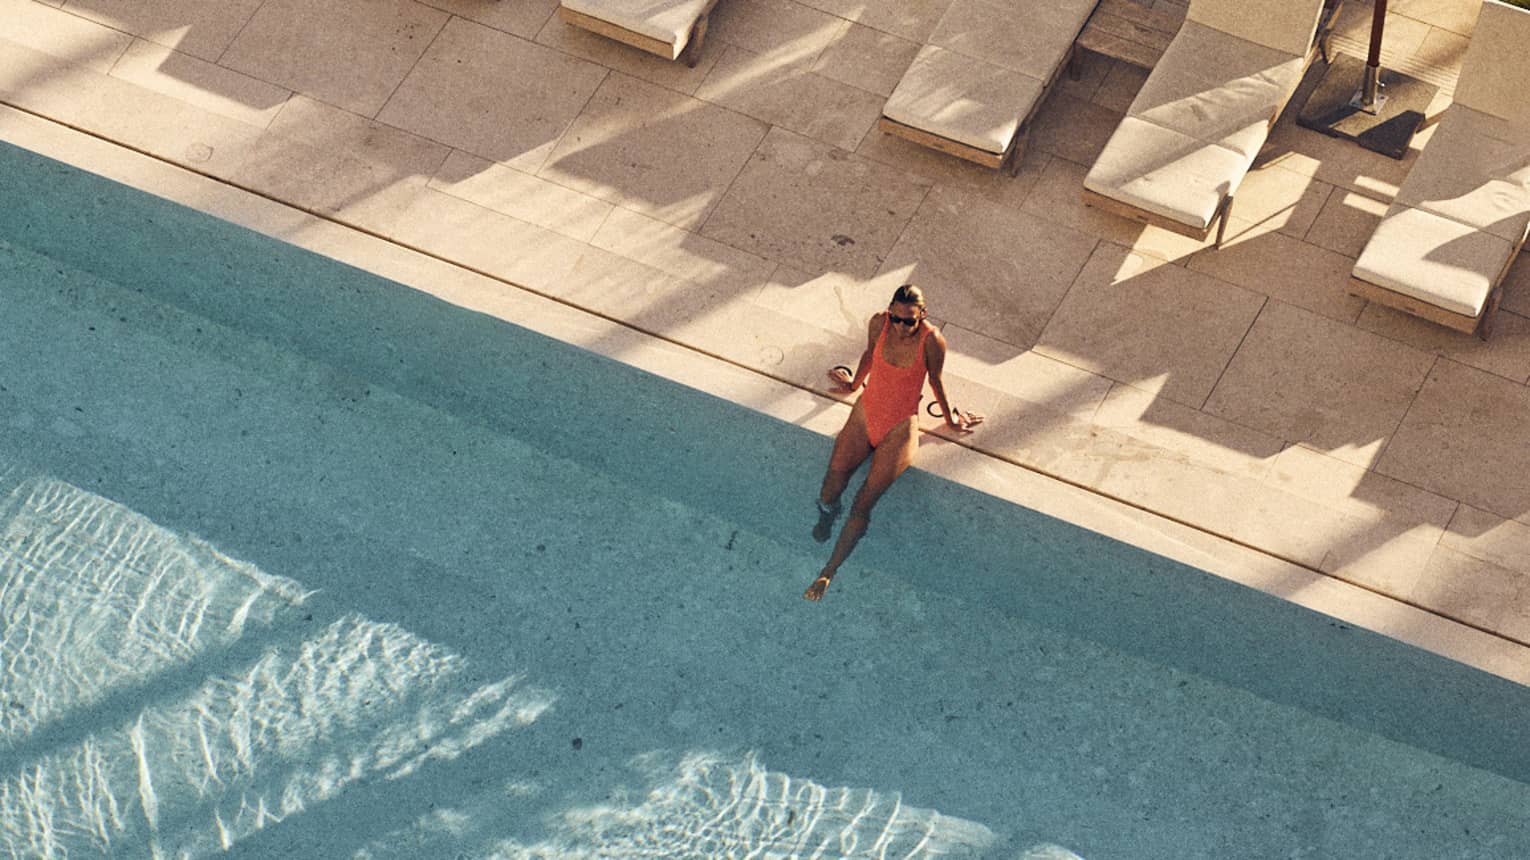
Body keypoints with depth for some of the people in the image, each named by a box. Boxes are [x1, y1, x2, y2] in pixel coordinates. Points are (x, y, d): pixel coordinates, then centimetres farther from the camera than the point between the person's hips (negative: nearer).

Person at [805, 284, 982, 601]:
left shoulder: (931, 341, -19)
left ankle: (828, 572, -6)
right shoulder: (879, 323, -10)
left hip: (900, 427, -3)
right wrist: (854, 383, 31)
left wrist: (950, 419, 14)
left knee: (863, 504, -12)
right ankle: (826, 514, 23)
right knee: (832, 485, -13)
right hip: (865, 414, 3)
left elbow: (935, 381, 0)